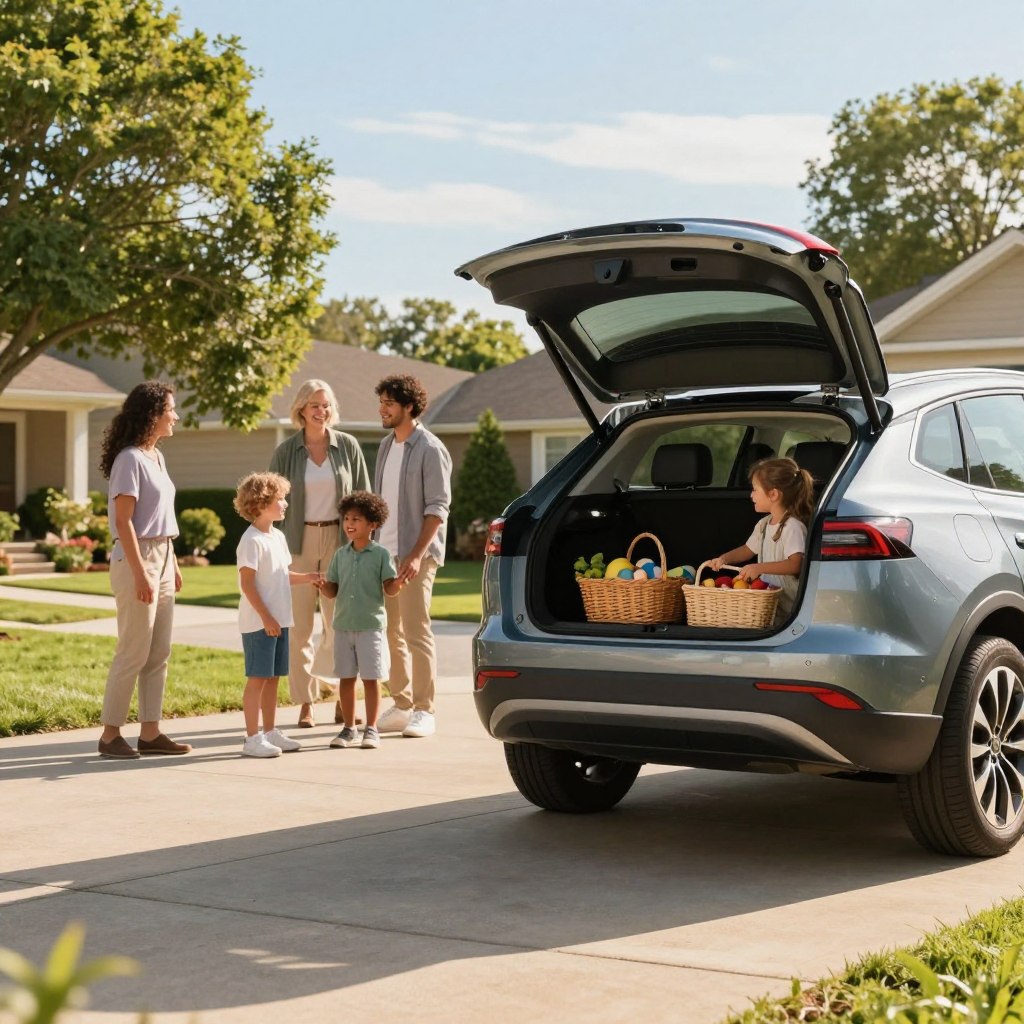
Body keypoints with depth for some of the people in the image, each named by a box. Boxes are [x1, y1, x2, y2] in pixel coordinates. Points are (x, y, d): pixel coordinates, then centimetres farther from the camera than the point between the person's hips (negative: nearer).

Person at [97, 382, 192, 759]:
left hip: (161, 558, 9)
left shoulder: (157, 457, 14)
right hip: (136, 559, -9)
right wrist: (139, 572, -20)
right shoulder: (130, 459, -13)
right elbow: (123, 521, -17)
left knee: (158, 654, 9)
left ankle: (150, 733, 14)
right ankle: (110, 735, 3)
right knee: (134, 654, -5)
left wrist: (173, 564, 16)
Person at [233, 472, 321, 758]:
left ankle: (270, 732, 22)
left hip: (278, 621, 9)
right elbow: (247, 583, -18)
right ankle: (252, 738, 0)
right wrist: (265, 617, -20)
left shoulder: (278, 537, 14)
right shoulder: (251, 541, -14)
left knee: (273, 677, 13)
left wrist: (307, 577, 7)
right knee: (257, 678, -5)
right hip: (258, 623, -9)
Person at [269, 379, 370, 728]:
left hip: (339, 541, 0)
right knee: (299, 626, 1)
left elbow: (363, 498, 7)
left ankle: (343, 698, 14)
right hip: (299, 542, 0)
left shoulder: (347, 446, 2)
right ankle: (305, 703, 9)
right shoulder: (286, 450, 1)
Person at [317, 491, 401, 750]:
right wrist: (323, 586, -11)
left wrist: (400, 581, -27)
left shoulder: (380, 554, -3)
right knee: (346, 678, 8)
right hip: (343, 625, 4)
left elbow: (390, 589, -6)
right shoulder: (341, 555, 9)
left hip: (371, 625, -4)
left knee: (371, 678, 0)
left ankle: (371, 729, 8)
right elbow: (333, 590, 10)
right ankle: (349, 729, 17)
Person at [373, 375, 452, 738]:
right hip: (384, 553, 7)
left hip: (415, 556, -7)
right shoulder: (386, 446, 14)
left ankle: (424, 711, -1)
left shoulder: (430, 450, -8)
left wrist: (416, 555, -20)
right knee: (390, 633, 10)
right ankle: (401, 705, 18)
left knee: (416, 632, -7)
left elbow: (437, 508, -12)